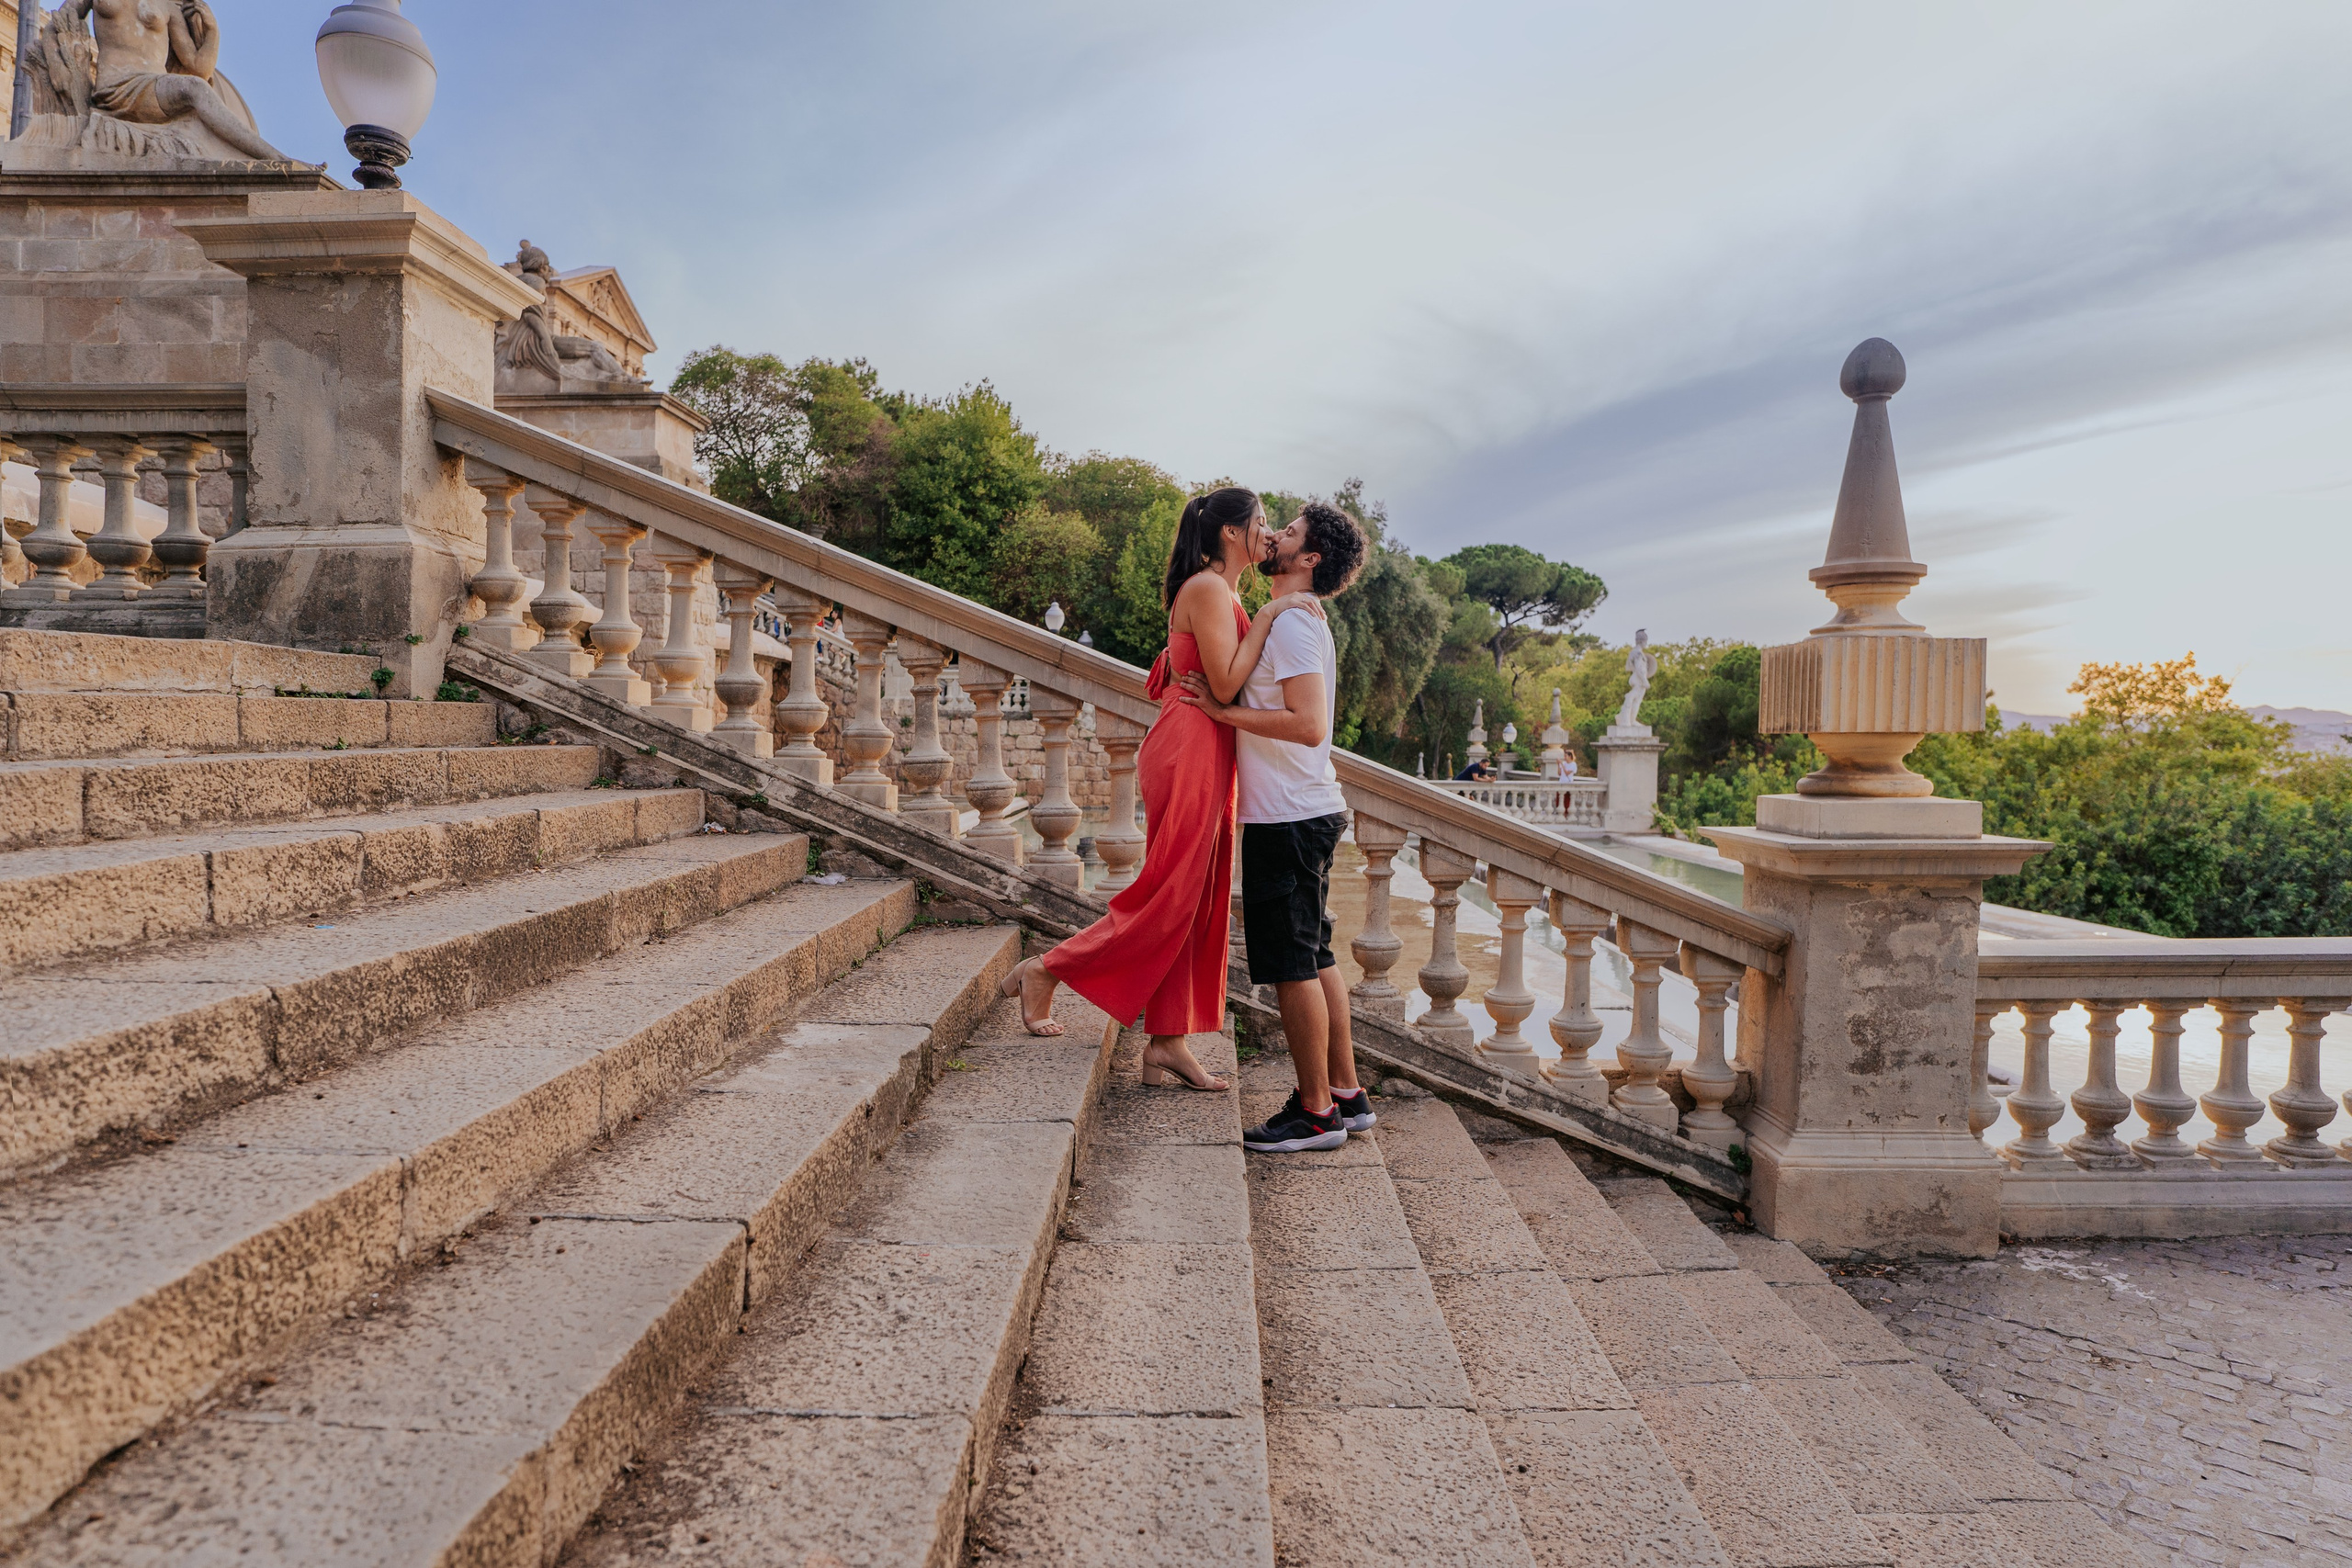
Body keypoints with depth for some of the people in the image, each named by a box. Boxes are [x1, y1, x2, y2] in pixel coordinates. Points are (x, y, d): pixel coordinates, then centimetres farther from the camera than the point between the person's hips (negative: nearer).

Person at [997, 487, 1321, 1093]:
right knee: (1171, 896, -5)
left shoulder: (1224, 593, 20)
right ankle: (1047, 970, 9)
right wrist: (1269, 615, -16)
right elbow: (1226, 682, -19)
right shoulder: (1208, 589, -12)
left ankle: (1167, 1043, 14)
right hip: (1189, 752, -10)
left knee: (1195, 905, 9)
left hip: (1206, 758, 10)